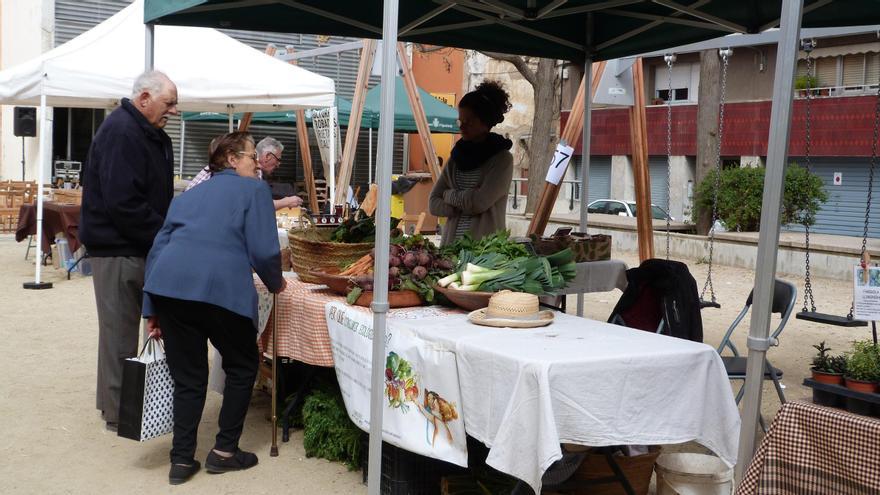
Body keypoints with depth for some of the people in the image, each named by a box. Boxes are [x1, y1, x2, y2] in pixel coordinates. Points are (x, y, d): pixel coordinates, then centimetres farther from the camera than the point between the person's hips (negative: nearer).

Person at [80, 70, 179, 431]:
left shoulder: (153, 135, 14)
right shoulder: (120, 133, -17)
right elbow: (122, 203, -24)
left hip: (140, 248, 9)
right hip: (117, 248, -9)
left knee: (123, 328, 15)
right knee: (120, 331, 0)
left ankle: (116, 402, 26)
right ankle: (118, 413, 11)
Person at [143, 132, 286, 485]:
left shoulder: (188, 195, 28)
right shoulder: (254, 189, 11)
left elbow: (158, 248, 24)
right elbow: (263, 251, -1)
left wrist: (151, 310, 25)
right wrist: (275, 283, 19)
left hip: (167, 284, 6)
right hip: (221, 287, -5)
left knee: (188, 377, 18)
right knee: (242, 366, 17)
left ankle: (182, 460, 20)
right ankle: (224, 450, 20)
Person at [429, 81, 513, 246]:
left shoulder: (502, 159, -3)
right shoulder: (456, 157, 13)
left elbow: (480, 202, -13)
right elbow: (433, 204, 8)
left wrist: (450, 195, 2)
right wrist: (465, 204, -7)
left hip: (487, 246, -4)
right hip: (451, 243, 4)